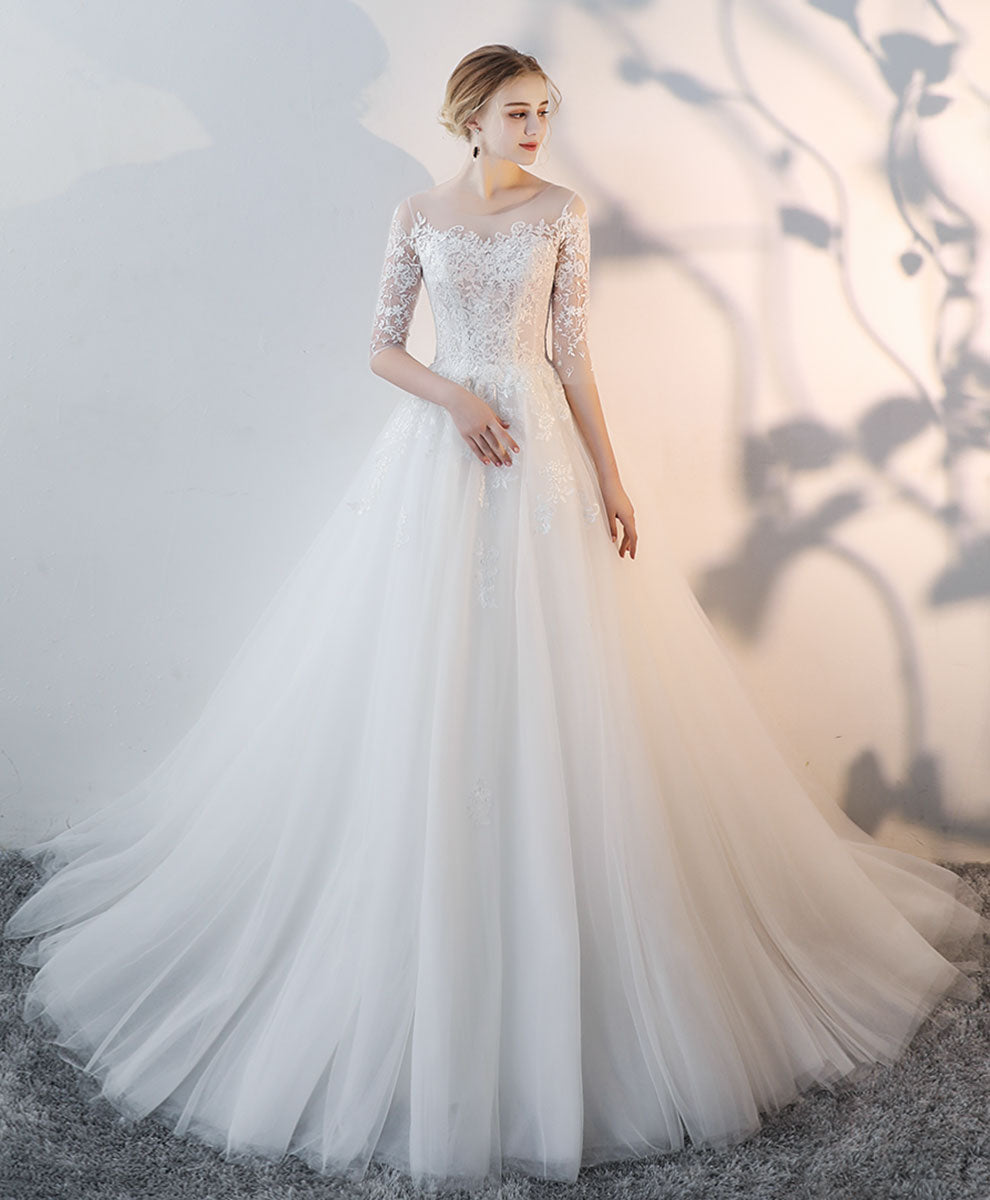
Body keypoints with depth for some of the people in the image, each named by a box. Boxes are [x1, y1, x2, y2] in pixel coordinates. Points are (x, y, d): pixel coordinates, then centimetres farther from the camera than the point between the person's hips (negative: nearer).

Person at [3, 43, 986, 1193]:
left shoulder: (562, 212, 8)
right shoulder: (417, 215, 8)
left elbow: (574, 354, 6)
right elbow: (382, 348, 7)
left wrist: (609, 474, -1)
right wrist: (453, 395, -11)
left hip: (542, 452, 0)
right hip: (437, 452, 0)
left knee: (546, 693, -2)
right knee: (423, 693, -2)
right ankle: (414, 957, 14)